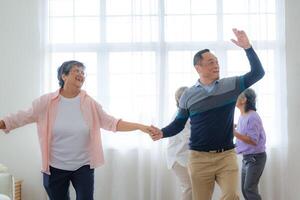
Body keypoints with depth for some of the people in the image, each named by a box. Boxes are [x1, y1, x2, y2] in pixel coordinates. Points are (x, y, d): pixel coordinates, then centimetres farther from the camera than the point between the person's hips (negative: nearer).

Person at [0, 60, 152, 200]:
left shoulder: (90, 103, -4)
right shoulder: (46, 102, -7)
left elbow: (112, 123, -3)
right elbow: (20, 118, -6)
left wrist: (140, 127, -10)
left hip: (83, 166, 1)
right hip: (55, 168, 0)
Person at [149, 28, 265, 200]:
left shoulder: (232, 85, 2)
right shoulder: (188, 95, 2)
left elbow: (258, 73, -5)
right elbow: (179, 124, 8)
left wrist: (248, 48, -16)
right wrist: (162, 133, -11)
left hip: (227, 155, 0)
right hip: (199, 158, 1)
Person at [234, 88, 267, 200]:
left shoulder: (252, 117, -18)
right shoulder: (242, 116, 7)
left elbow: (253, 140, -23)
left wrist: (234, 133, -27)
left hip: (255, 157, -9)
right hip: (246, 157, 9)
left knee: (249, 189, -10)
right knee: (245, 189, 10)